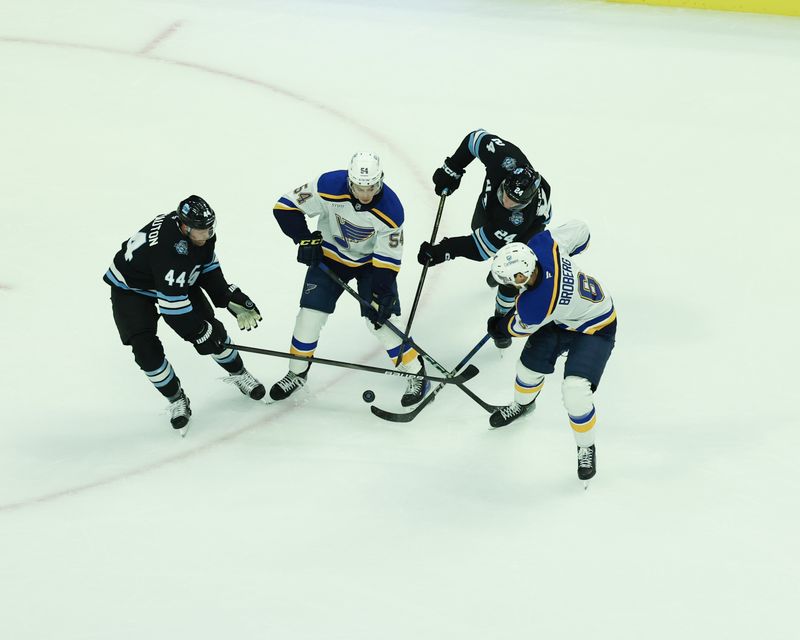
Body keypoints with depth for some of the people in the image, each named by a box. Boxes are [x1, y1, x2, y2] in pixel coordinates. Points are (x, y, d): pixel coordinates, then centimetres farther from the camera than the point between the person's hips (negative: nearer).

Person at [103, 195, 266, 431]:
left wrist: (232, 299, -4)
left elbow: (208, 268, 3)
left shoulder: (201, 230, -17)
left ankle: (239, 375, 20)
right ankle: (176, 400, 2)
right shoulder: (167, 245, -42)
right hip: (130, 288, -6)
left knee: (210, 327, -2)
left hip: (179, 281, 7)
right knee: (146, 349, -18)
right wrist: (200, 332, -30)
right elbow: (172, 302, -38)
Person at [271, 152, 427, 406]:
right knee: (311, 313, -3)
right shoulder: (329, 187, -30)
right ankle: (297, 373, 18)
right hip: (331, 254, 2)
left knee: (381, 318, -10)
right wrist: (305, 239, -27)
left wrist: (381, 296, -27)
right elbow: (286, 206, -20)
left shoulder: (390, 209, -30)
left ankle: (416, 374, 6)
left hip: (372, 260, -1)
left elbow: (388, 259, -21)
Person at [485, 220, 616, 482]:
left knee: (575, 392, -18)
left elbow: (519, 328, -15)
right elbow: (579, 230, -10)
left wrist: (498, 327, 7)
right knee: (530, 366, 15)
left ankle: (586, 447, 10)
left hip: (595, 329, -8)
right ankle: (522, 404, 50)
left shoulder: (535, 307, -40)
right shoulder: (543, 244, -29)